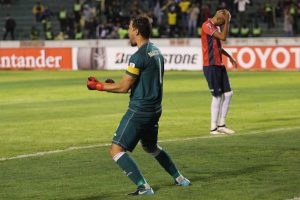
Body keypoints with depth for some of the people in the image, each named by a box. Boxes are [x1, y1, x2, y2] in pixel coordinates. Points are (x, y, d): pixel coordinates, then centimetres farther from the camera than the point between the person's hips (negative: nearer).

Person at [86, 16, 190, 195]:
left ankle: (144, 187, -13)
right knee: (151, 147, 30)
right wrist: (114, 85, 22)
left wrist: (99, 86, -2)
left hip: (139, 111, -9)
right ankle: (180, 179, 33)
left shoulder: (139, 57, -17)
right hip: (154, 109, 9)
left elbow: (124, 87, -14)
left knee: (116, 150, -6)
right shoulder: (156, 52, 11)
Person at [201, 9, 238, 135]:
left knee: (228, 93, 7)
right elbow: (223, 37, -24)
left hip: (219, 65, 9)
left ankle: (221, 125, 15)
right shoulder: (207, 25, -13)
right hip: (210, 66, -9)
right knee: (217, 96, -7)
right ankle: (214, 128, 1)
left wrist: (229, 57, 17)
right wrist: (227, 22, -17)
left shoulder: (216, 27, 16)